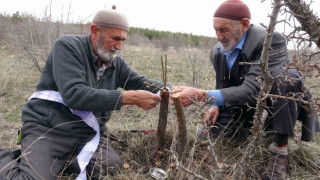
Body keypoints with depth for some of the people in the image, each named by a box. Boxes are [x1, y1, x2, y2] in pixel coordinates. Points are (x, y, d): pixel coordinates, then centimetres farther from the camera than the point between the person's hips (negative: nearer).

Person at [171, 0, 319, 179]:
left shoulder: (271, 41, -30)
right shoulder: (218, 51, -6)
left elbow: (252, 90, -41)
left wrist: (202, 95, -48)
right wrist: (217, 105, -12)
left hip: (277, 100, -6)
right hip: (247, 106, 6)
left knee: (288, 78, -36)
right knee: (215, 131, -10)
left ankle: (280, 151, -24)